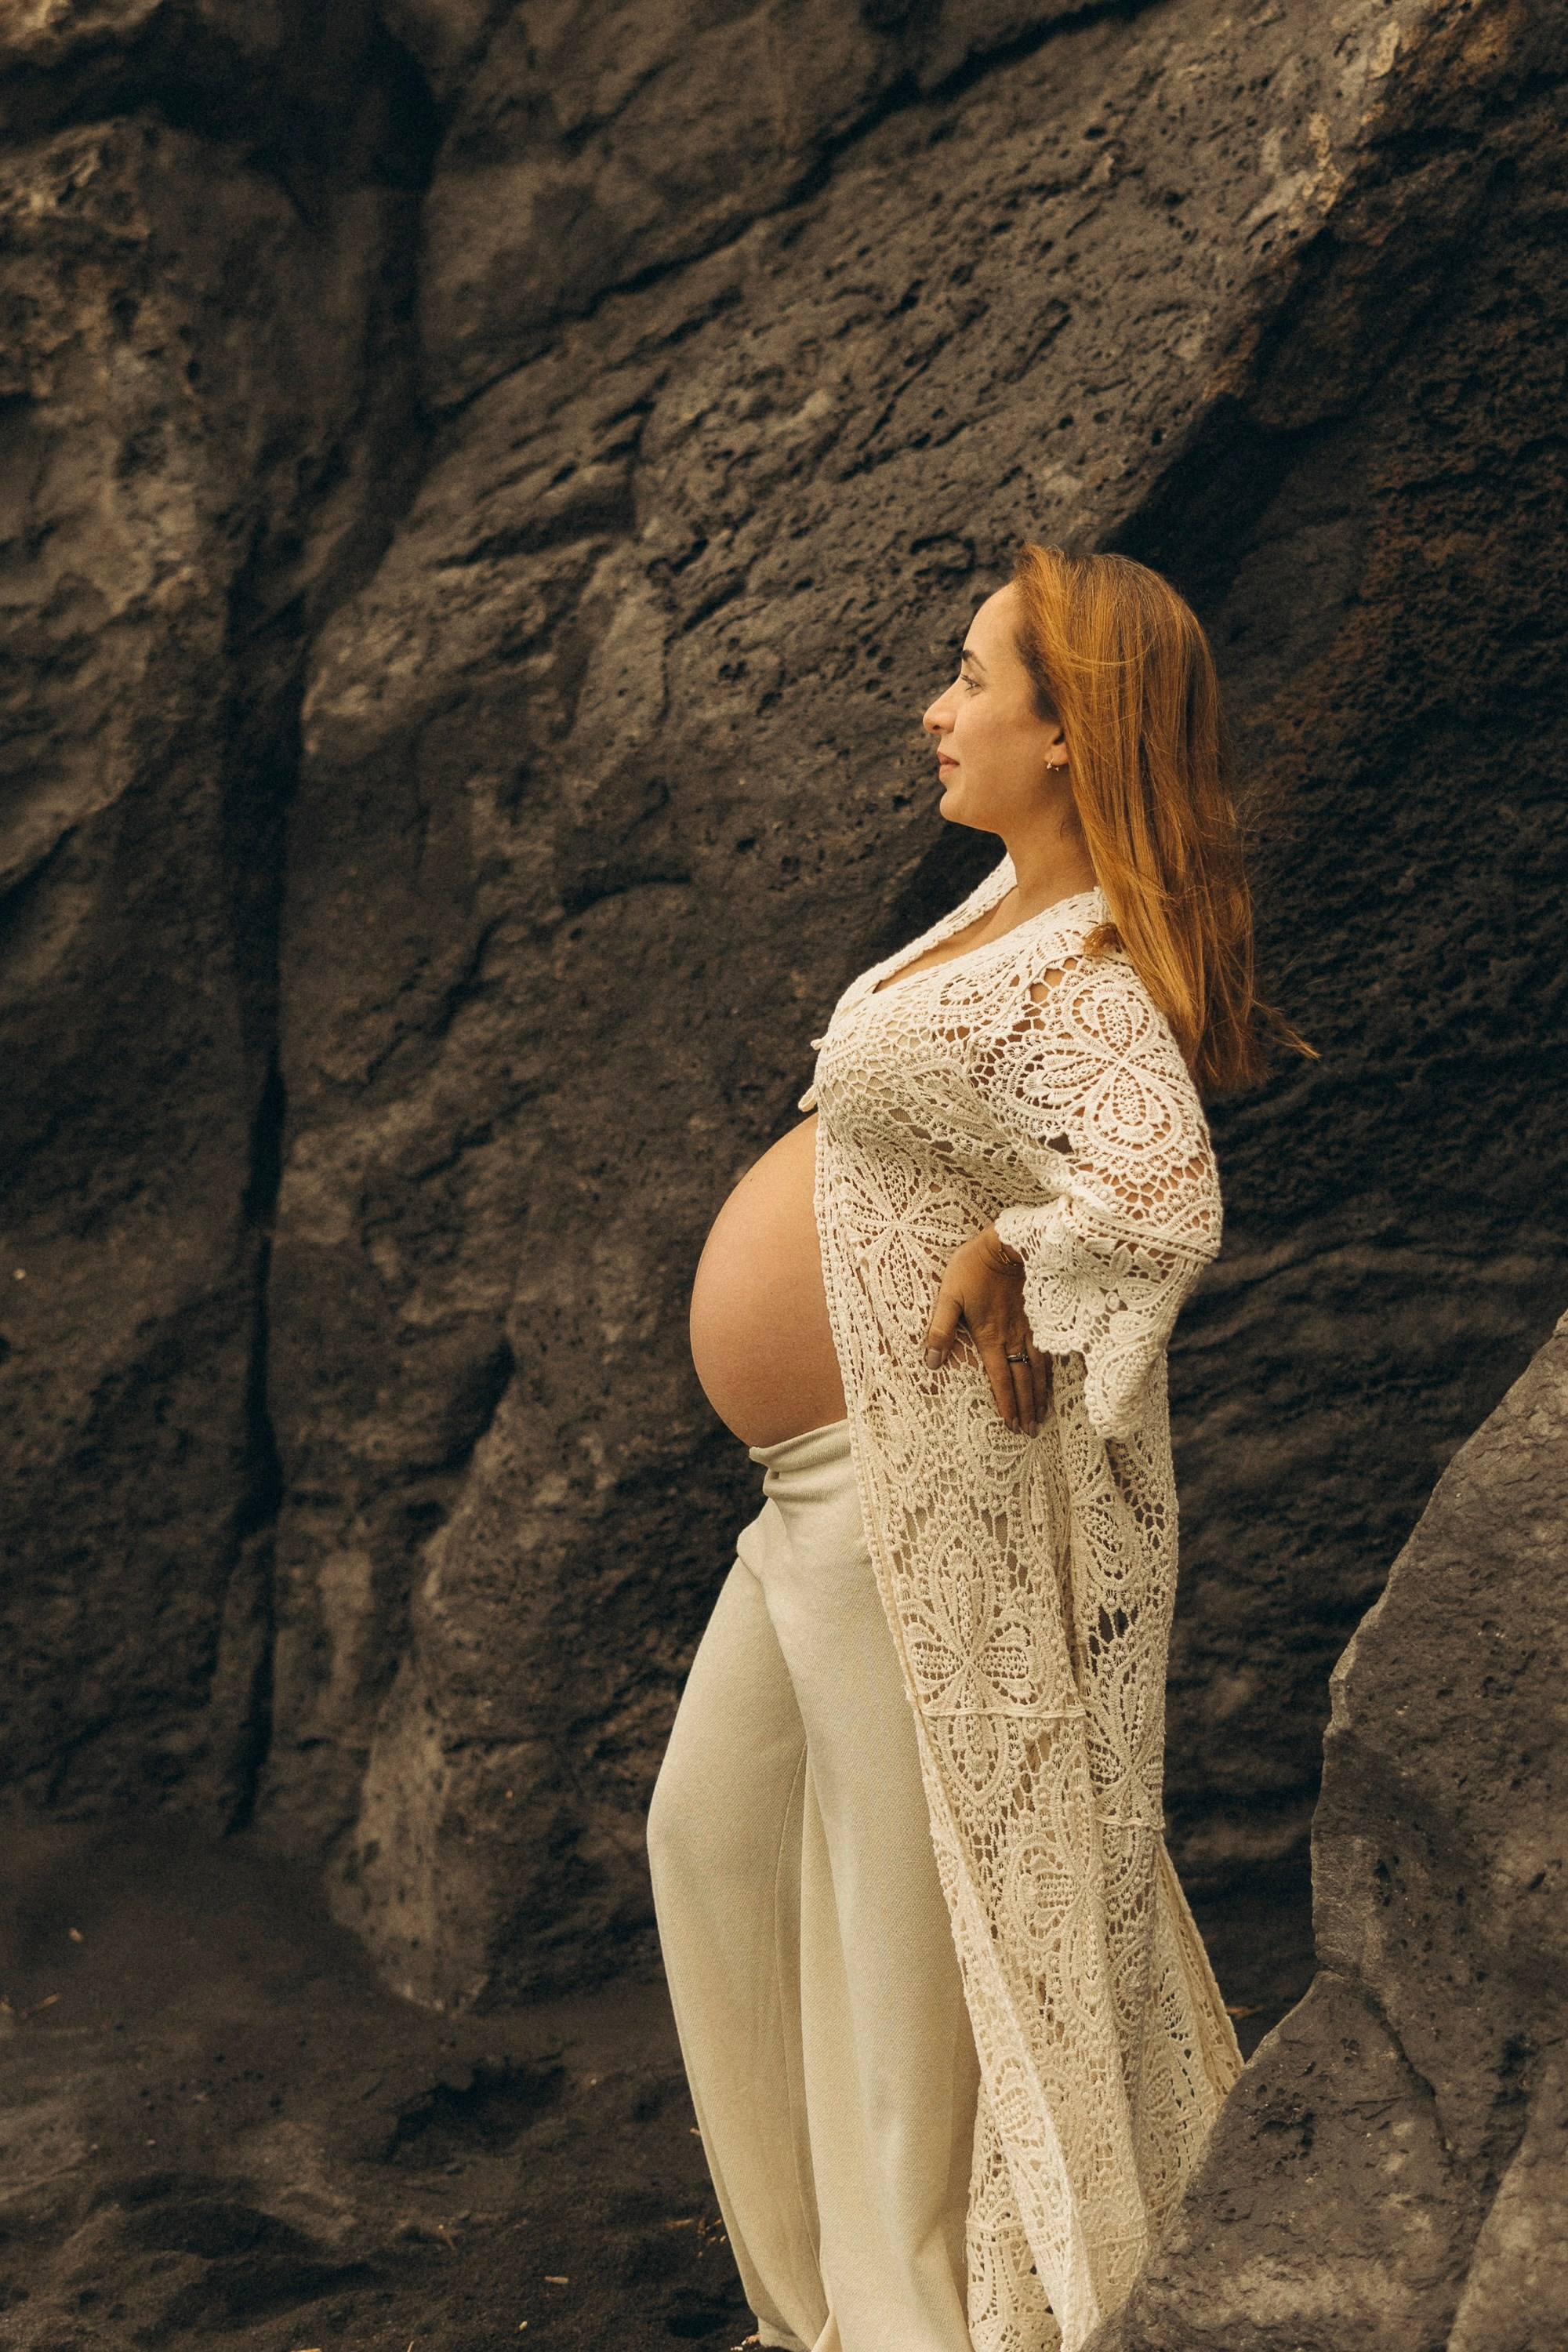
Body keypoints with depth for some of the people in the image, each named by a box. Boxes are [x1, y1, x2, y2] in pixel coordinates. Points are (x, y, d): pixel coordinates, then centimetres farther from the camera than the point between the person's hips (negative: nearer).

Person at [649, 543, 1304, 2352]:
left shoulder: (1083, 980, -24)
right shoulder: (1019, 897, 6)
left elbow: (1164, 1208, -42)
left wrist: (1000, 1249, -24)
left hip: (937, 1498, -11)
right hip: (831, 1493, 11)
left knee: (919, 1912, 5)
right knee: (713, 1835, 21)